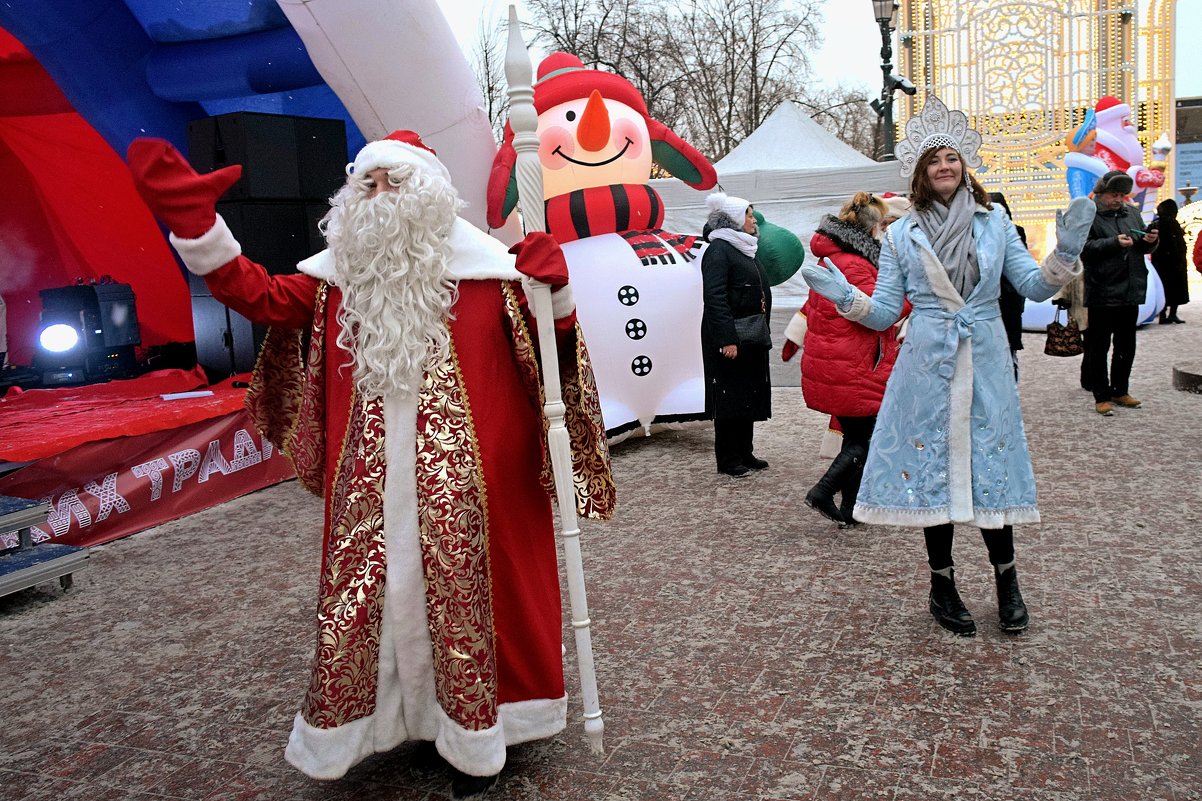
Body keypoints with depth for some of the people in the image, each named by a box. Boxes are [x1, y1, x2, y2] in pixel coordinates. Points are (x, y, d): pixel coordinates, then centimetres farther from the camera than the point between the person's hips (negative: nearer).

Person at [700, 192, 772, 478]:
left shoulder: (744, 249, 17)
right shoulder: (718, 250, -12)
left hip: (752, 339, 9)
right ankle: (727, 460, 6)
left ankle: (745, 452, 23)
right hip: (730, 339, -9)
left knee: (750, 395, 13)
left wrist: (762, 333, 19)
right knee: (730, 397, -2)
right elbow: (715, 298, -20)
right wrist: (727, 339, -26)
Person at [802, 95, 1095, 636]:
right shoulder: (901, 235, 5)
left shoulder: (995, 223, 9)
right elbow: (885, 312, 4)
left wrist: (1065, 254, -8)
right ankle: (942, 587, 18)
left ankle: (1006, 581, 22)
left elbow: (1035, 287, 8)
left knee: (989, 463, 4)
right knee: (933, 468, 4)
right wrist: (844, 296, -11)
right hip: (927, 367, -1)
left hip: (986, 365, 1)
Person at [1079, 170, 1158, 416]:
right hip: (1102, 293, -6)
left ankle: (1120, 391, 26)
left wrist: (1150, 241, -1)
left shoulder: (1131, 213, 14)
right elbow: (1085, 248, -16)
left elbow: (1143, 248, 21)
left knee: (1126, 347, 14)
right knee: (1099, 348, 0)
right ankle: (1102, 397, 7)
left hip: (1130, 292, 7)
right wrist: (1114, 243, -24)